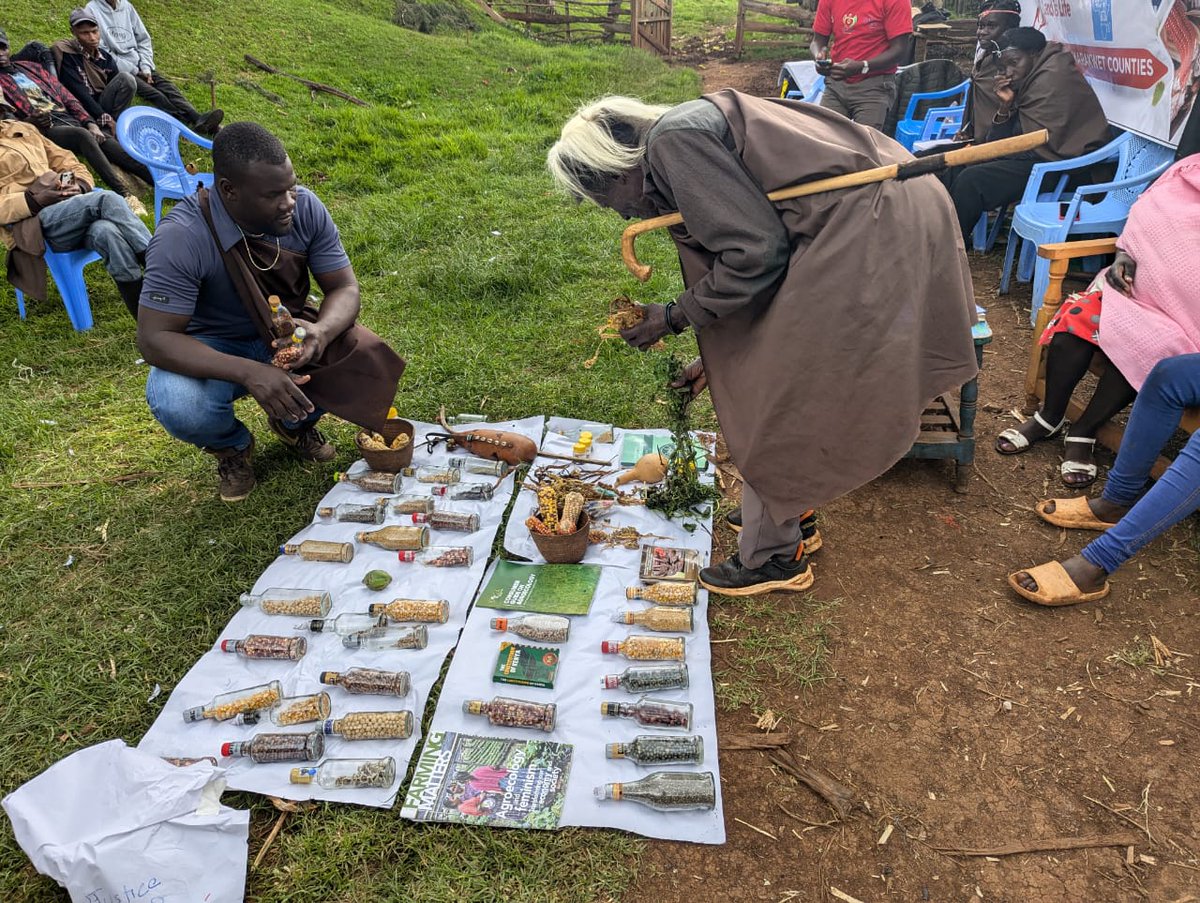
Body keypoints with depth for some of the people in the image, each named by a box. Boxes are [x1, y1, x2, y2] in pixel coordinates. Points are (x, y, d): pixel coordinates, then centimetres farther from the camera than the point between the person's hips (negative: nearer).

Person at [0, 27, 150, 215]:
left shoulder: (32, 67, 26)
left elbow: (66, 97, 19)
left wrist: (90, 123, 1)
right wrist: (30, 122, -19)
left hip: (70, 119, 5)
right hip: (46, 130, -5)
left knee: (108, 142, -23)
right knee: (83, 136, -35)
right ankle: (125, 194, -51)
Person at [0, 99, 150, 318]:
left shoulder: (23, 129, 27)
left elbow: (68, 162, 27)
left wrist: (80, 185, 4)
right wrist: (34, 200, -15)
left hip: (69, 208, 5)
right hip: (31, 225, -5)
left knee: (105, 231, -31)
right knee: (106, 199, -30)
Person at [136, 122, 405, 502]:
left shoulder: (305, 207, -18)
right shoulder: (182, 236, -28)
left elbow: (345, 289, -12)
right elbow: (154, 338, -28)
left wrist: (321, 332, -38)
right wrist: (249, 372, -44)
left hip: (290, 334, 3)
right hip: (215, 349, -3)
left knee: (369, 359, -22)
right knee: (178, 406, -34)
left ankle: (294, 421, 11)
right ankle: (232, 446, 6)